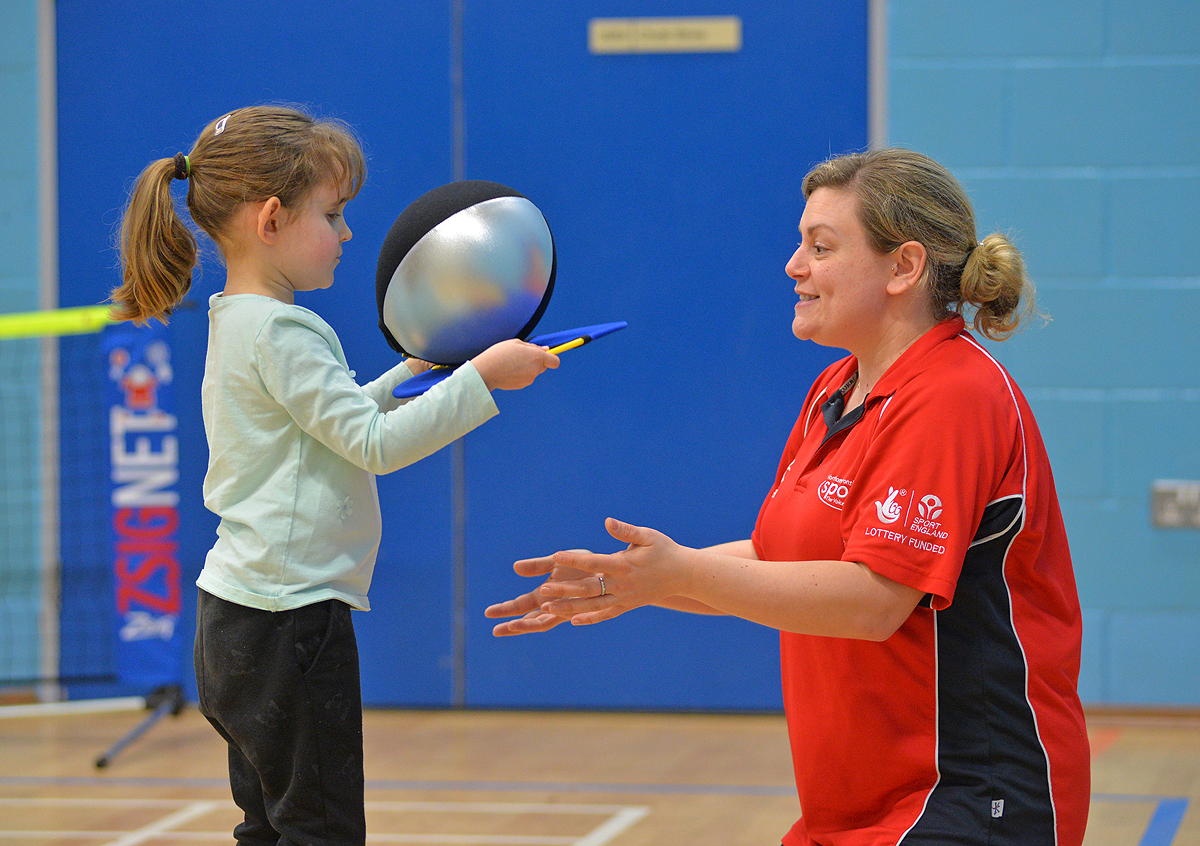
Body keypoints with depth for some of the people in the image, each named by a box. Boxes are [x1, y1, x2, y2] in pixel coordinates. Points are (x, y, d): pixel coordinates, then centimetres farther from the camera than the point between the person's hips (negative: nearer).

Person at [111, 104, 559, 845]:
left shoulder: (238, 323, 15)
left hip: (239, 614, 10)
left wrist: (401, 382, 18)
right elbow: (374, 445, -19)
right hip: (288, 615, -10)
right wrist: (480, 379, -17)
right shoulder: (279, 332, -16)